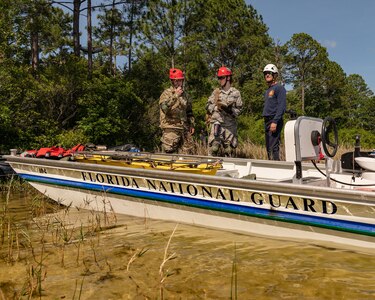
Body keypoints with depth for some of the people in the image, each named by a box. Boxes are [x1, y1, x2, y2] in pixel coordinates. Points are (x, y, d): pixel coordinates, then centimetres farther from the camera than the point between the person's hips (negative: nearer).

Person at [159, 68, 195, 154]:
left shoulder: (184, 94, 18)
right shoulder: (166, 93, -3)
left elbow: (189, 111, 27)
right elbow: (165, 107, -22)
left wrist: (191, 125, 20)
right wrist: (175, 96, -23)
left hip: (184, 129, 6)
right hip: (171, 129, -6)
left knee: (188, 153, 5)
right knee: (169, 153, -6)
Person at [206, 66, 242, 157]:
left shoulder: (235, 93, 5)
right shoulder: (216, 92, 11)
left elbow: (239, 109, 3)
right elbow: (208, 106, 9)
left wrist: (229, 110, -13)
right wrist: (217, 107, -7)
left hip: (230, 125, 0)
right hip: (217, 123, 0)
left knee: (229, 149, 6)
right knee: (213, 147, -10)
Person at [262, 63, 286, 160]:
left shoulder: (279, 88, -6)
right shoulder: (267, 91, 21)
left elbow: (282, 106, -15)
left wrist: (275, 122, -23)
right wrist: (266, 122, 15)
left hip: (274, 121, -9)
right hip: (267, 121, 9)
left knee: (273, 147, -15)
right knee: (268, 147, 10)